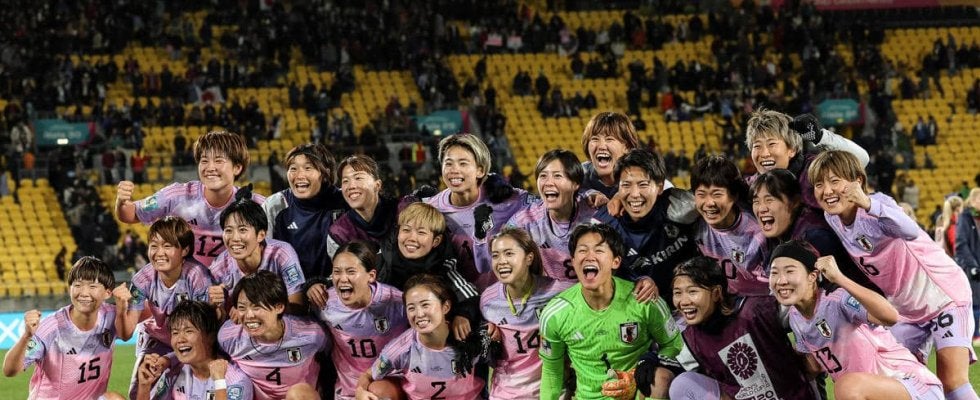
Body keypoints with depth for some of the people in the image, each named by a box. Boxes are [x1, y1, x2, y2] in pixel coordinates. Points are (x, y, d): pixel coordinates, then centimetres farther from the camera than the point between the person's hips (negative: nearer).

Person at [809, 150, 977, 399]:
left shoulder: (876, 206, -27)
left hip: (945, 296, -8)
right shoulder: (831, 219, -6)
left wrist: (867, 204, -64)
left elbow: (910, 231, -52)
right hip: (907, 310, 8)